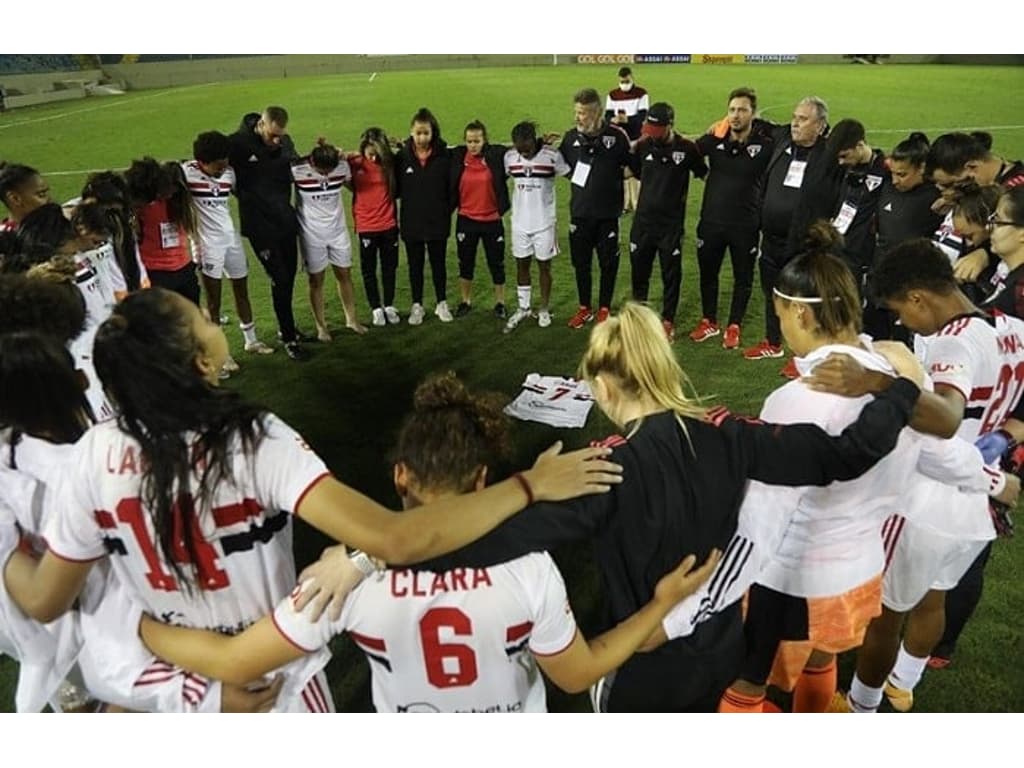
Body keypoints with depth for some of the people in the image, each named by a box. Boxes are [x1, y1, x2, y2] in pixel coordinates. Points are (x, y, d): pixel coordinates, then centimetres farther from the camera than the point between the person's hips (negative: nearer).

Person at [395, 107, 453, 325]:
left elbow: (452, 187, -3)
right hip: (411, 222, 1)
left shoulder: (444, 155, -7)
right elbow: (395, 187, -1)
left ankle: (442, 303, 27)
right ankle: (417, 305, 24)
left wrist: (447, 211, -5)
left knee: (438, 263, 12)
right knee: (415, 265, 12)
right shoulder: (401, 156, -6)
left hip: (438, 221, -1)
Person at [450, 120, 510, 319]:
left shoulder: (497, 155, -7)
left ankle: (500, 303, 25)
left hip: (492, 220, -1)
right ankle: (466, 301, 30)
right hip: (466, 220, 2)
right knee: (465, 263, 13)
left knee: (496, 263, 10)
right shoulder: (456, 157, -3)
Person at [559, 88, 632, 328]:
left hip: (607, 212, -3)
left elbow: (634, 164, -1)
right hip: (579, 212, 3)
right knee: (581, 262, 12)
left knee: (608, 263, 8)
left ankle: (604, 309, 25)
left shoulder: (616, 135, -9)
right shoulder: (571, 137, 1)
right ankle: (585, 308, 29)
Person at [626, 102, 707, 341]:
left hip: (672, 223, -2)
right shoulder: (643, 146, -2)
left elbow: (704, 174, 5)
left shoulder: (686, 148, -9)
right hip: (643, 221, 3)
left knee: (671, 275, 7)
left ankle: (668, 321, 22)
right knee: (639, 271, 13)